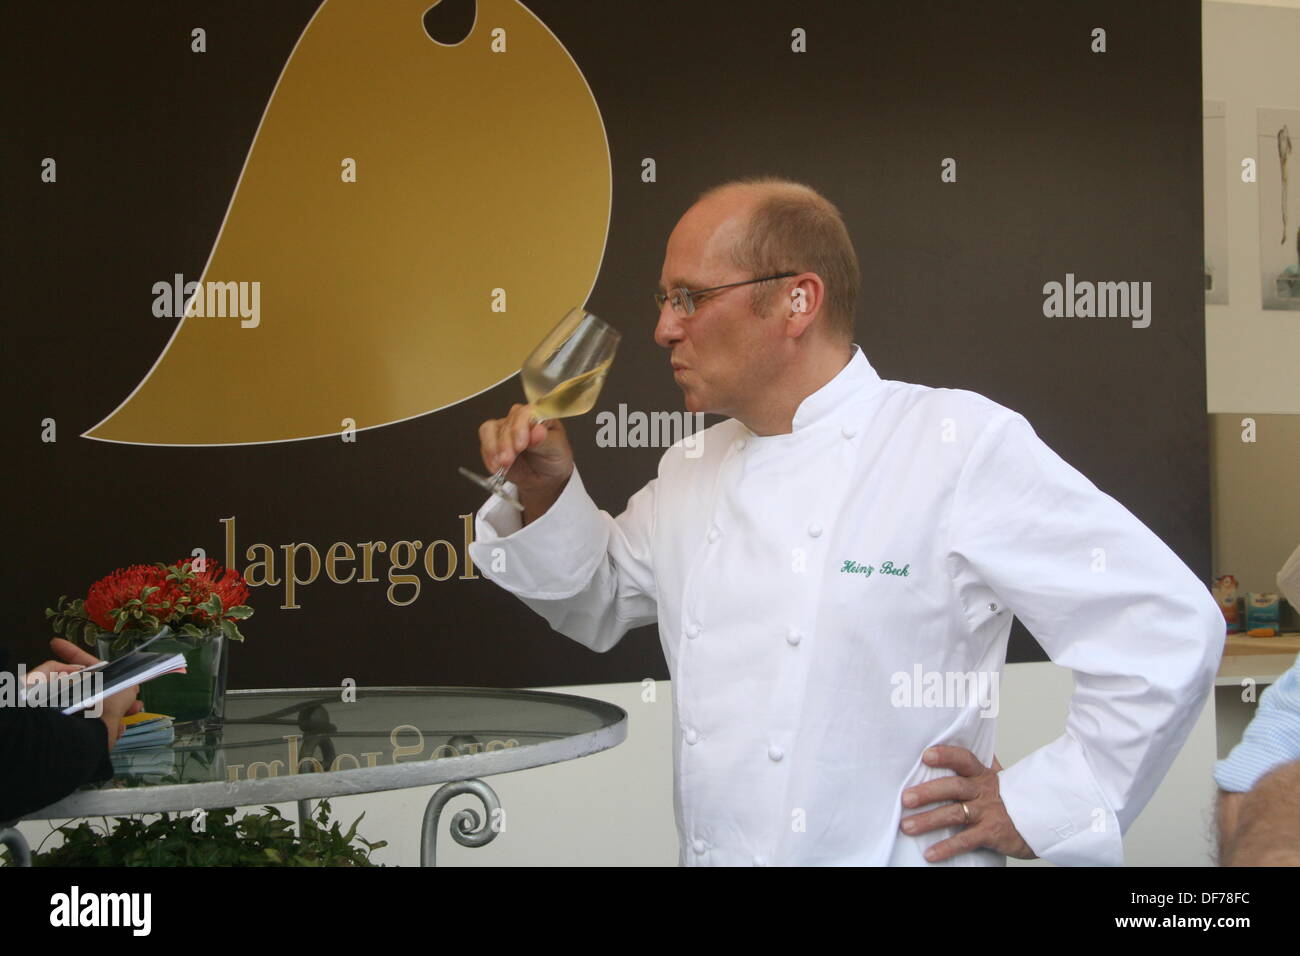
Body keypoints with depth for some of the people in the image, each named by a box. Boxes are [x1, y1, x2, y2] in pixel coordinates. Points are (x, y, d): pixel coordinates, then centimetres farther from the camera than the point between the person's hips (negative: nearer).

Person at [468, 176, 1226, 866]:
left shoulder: (961, 446, -16)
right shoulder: (694, 470, 7)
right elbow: (601, 606, 21)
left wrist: (1037, 807, -13)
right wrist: (547, 493, 3)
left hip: (888, 851, -6)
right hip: (709, 849, 7)